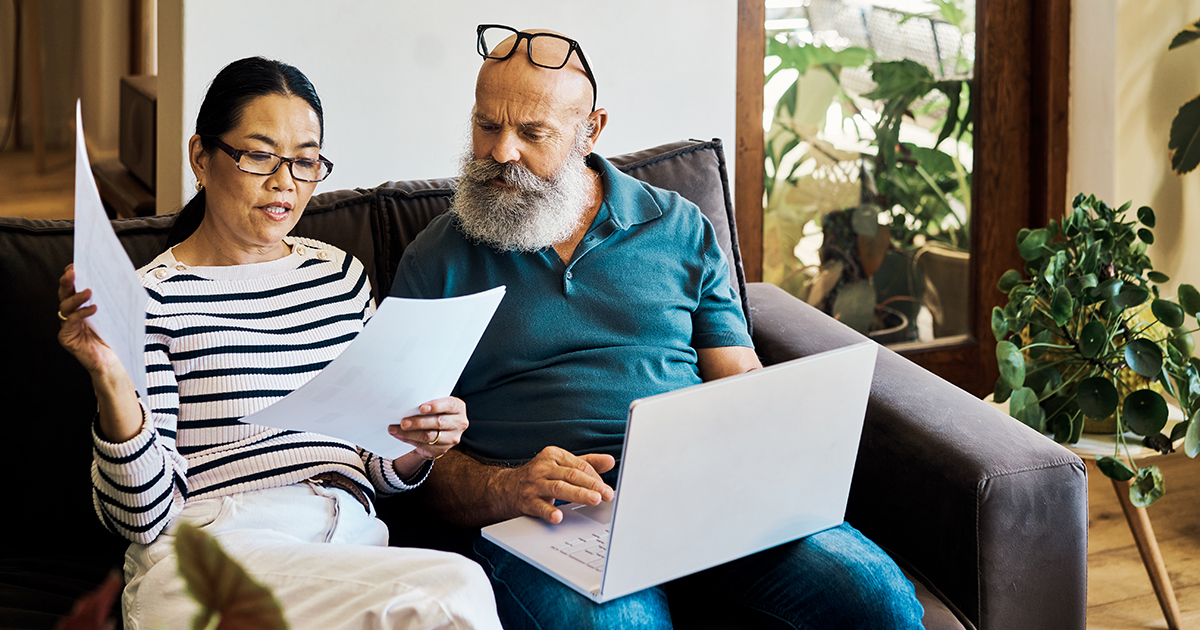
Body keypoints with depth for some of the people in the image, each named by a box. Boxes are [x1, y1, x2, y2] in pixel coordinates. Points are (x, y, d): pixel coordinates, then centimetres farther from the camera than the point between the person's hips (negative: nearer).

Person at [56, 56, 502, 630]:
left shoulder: (341, 275, 18)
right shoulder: (155, 299, 0)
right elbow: (143, 515, -6)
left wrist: (417, 450, 1)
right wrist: (111, 382, -20)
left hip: (351, 540, 6)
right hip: (207, 553, -6)